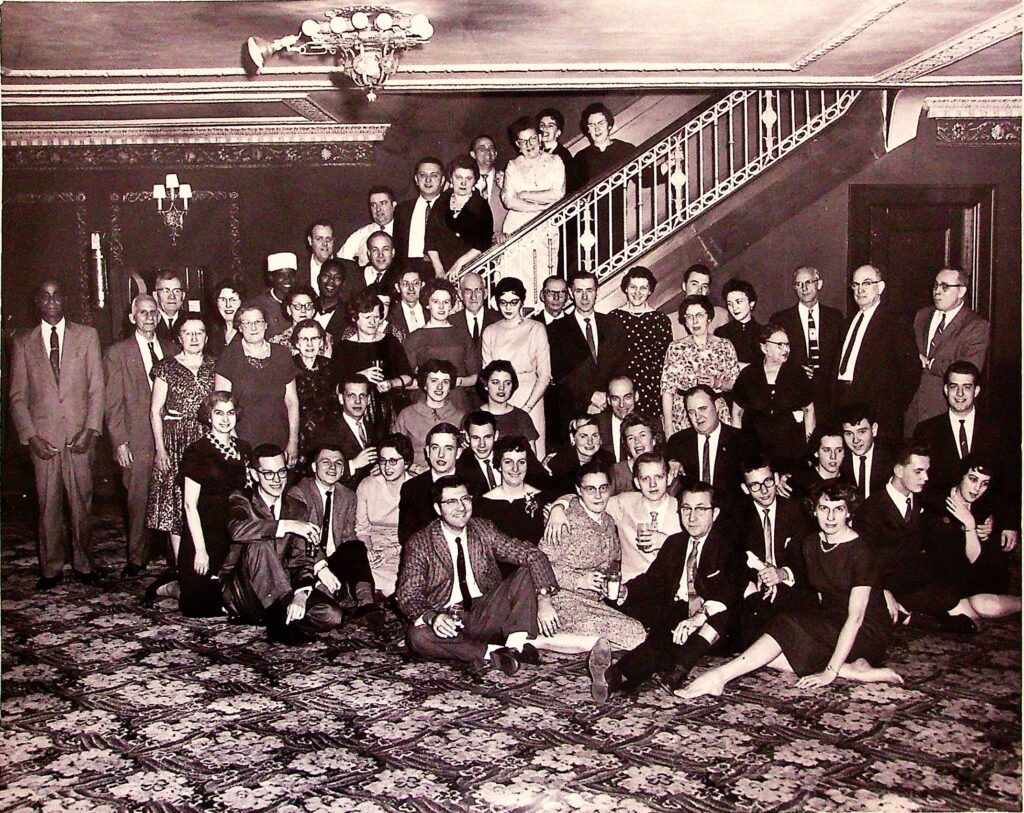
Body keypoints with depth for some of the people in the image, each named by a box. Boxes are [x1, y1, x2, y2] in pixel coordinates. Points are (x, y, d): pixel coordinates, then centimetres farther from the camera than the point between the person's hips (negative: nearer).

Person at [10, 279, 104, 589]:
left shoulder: (87, 335, 7)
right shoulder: (23, 343, 9)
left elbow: (97, 387, 3)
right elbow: (17, 397, 8)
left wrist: (91, 429, -7)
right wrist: (31, 436, -4)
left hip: (79, 435, 0)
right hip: (43, 437, 1)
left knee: (82, 503, 4)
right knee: (48, 505, 4)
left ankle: (84, 564, 17)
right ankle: (51, 569, 15)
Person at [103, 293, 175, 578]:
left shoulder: (171, 350, 14)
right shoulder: (117, 353, 4)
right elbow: (113, 403, 0)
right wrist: (120, 442, -7)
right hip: (138, 441, -3)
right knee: (138, 501, 0)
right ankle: (137, 559, 11)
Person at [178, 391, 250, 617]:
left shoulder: (244, 450, 9)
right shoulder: (197, 451, -9)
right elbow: (190, 505, -11)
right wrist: (200, 550, -15)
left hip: (232, 538, 6)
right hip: (203, 536, -6)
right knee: (201, 604, -6)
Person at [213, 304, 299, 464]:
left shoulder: (282, 355, 9)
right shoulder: (230, 357, 0)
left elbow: (292, 401, 10)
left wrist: (293, 441, 5)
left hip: (278, 442, 2)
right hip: (242, 443, -2)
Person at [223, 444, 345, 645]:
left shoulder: (296, 509, 10)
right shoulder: (241, 500, -1)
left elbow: (300, 559, 1)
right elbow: (237, 529, -27)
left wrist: (301, 594, -19)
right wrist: (286, 525, -33)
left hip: (277, 594, 3)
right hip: (242, 596, -3)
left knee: (331, 615, -21)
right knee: (259, 545, -33)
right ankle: (286, 616, -27)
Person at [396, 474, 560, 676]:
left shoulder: (483, 530, 4)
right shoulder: (420, 543, -2)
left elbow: (534, 556, -4)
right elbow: (407, 596, -6)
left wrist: (544, 599, -21)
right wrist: (433, 617, -29)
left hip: (487, 616, 2)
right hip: (447, 623, -2)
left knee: (527, 571, -16)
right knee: (417, 635, -34)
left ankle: (516, 644, -32)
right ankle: (492, 653, -28)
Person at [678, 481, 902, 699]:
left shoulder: (860, 549, -16)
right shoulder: (810, 544, 5)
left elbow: (856, 616, -21)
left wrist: (830, 672, -26)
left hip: (868, 631, -7)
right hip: (830, 625, 7)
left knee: (788, 628, -29)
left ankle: (719, 676, -31)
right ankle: (852, 670, -21)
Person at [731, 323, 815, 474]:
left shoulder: (797, 374, 1)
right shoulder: (747, 375, 1)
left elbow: (809, 410, 10)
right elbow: (737, 413, 9)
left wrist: (808, 440, 5)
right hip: (754, 450, 0)